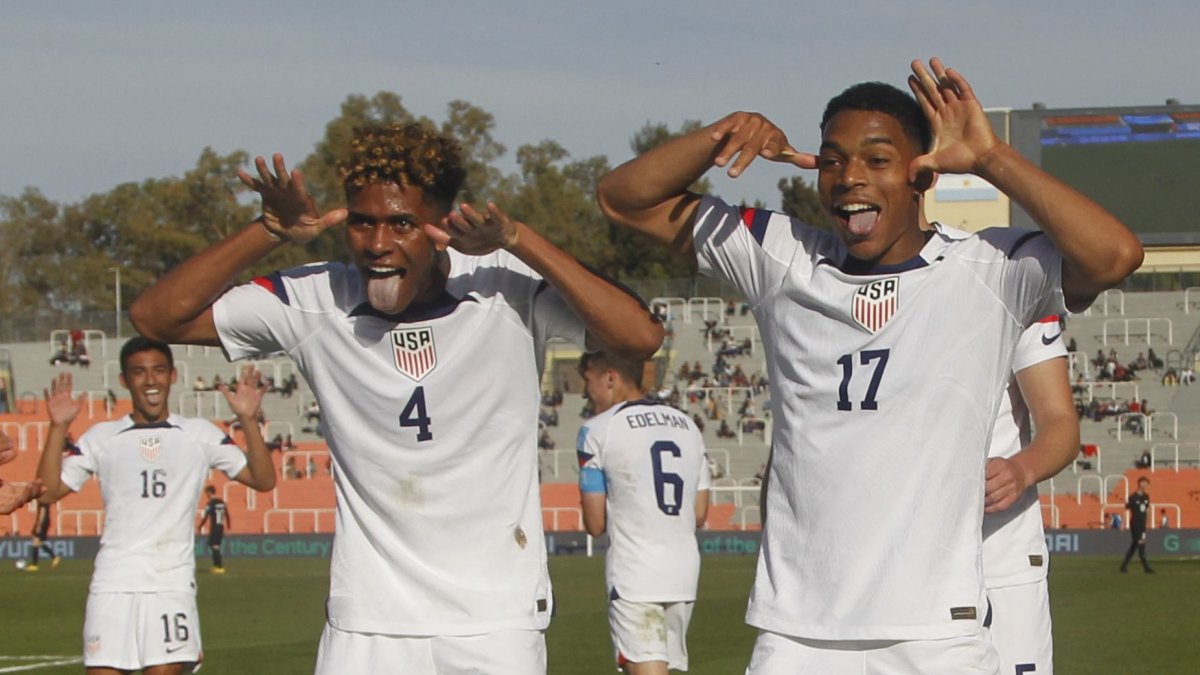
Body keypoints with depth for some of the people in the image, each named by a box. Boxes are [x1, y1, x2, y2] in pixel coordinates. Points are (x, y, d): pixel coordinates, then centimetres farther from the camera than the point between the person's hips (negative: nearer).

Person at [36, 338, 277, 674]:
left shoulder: (200, 435, 11)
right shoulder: (101, 438, 11)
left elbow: (263, 479, 6)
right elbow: (48, 492, 4)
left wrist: (248, 419, -7)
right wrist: (58, 427, -6)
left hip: (173, 584, -1)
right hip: (112, 584, 1)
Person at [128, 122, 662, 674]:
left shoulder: (508, 288, -7)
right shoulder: (315, 303, -1)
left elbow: (640, 337, -19)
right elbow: (156, 316, 0)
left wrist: (517, 240, -23)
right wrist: (272, 232, -12)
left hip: (497, 625, -1)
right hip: (366, 624, 2)